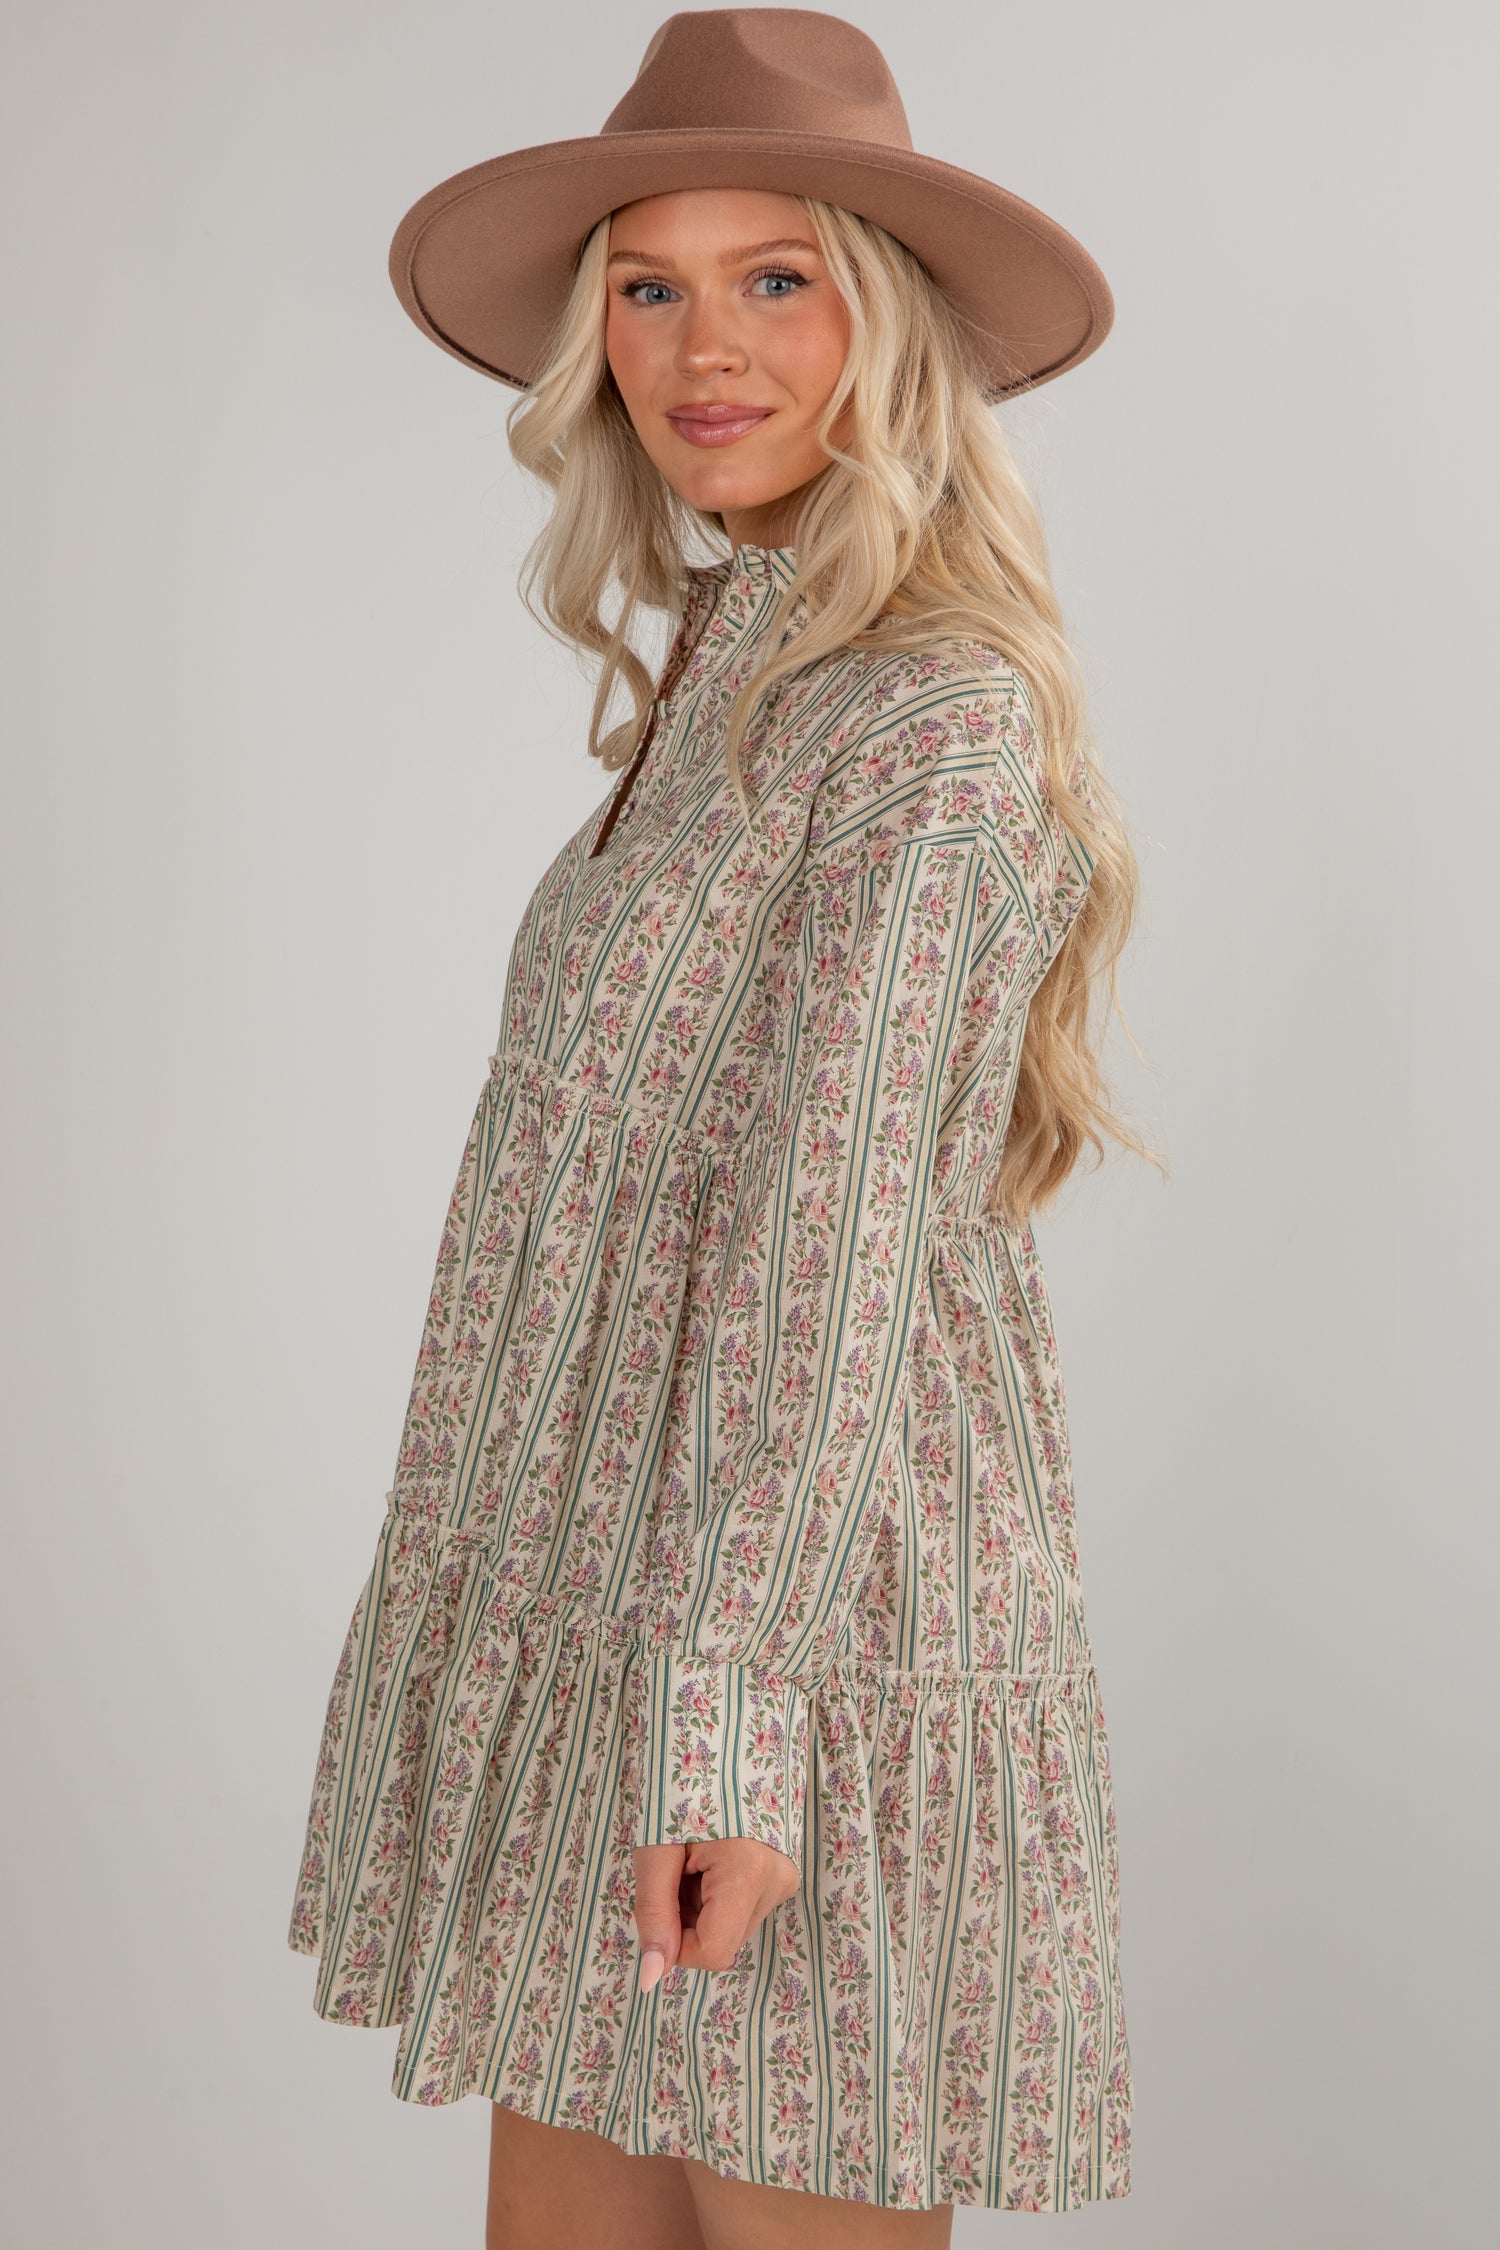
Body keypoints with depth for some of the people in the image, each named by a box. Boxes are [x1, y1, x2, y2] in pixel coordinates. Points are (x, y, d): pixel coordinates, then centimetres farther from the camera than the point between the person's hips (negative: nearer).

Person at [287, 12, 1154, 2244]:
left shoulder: (934, 712, -14)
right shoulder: (725, 676, 13)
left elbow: (836, 1223, -22)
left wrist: (727, 1708, -26)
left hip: (793, 1625, -8)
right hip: (608, 1597, 8)